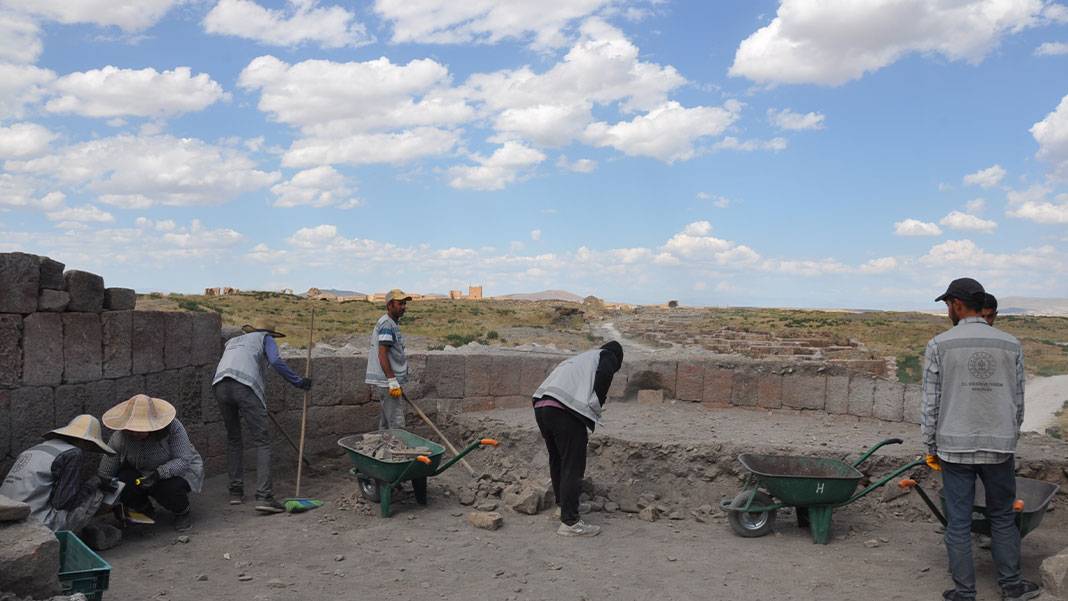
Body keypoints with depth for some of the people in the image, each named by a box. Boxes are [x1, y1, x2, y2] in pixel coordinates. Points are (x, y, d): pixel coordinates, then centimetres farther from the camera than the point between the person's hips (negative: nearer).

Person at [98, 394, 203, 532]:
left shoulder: (173, 427, -30)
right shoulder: (119, 438, -22)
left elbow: (183, 460, -30)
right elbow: (105, 474, -15)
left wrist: (159, 473, -43)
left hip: (179, 470, -3)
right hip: (141, 472, 3)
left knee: (169, 488, -34)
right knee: (121, 484, -25)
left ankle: (183, 512, 3)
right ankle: (146, 511, 7)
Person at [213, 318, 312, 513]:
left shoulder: (233, 341, 38)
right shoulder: (265, 338, 21)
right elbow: (276, 361, 2)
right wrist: (299, 382, 8)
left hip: (220, 386, 6)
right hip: (245, 387, -5)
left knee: (233, 438, 21)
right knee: (262, 442, -4)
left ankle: (236, 492, 22)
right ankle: (264, 496, -14)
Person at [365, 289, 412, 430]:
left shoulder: (392, 323, 18)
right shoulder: (387, 324, -14)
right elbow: (382, 354, -21)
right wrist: (392, 381, -24)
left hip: (387, 382, 10)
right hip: (388, 382, -10)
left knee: (386, 423, 15)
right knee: (396, 425, -11)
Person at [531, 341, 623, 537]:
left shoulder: (578, 359, 36)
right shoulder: (608, 357, 16)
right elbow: (603, 376, -5)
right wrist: (595, 412, 5)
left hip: (540, 405, 8)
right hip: (565, 411, -8)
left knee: (557, 461, 23)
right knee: (573, 467, -1)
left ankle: (563, 506, 38)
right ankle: (570, 522, 1)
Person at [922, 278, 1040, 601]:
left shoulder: (940, 345, -6)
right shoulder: (1011, 345, 2)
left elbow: (931, 403, -5)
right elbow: (1018, 402, 8)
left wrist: (931, 447, 5)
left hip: (955, 446, -2)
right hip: (1000, 446, 3)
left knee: (958, 522, 5)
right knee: (1003, 517, 18)